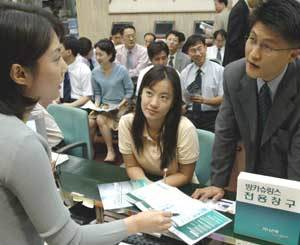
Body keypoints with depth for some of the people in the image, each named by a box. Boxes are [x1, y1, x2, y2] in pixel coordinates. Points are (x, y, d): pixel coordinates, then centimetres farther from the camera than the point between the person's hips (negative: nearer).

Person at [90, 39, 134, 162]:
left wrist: (121, 104, -18)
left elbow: (129, 90, -8)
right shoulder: (95, 72, -5)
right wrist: (97, 104, -9)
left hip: (120, 105, -4)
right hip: (104, 105, 4)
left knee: (100, 119, -26)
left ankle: (110, 151, -6)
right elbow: (97, 92, 7)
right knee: (89, 121, -20)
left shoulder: (121, 70, -15)